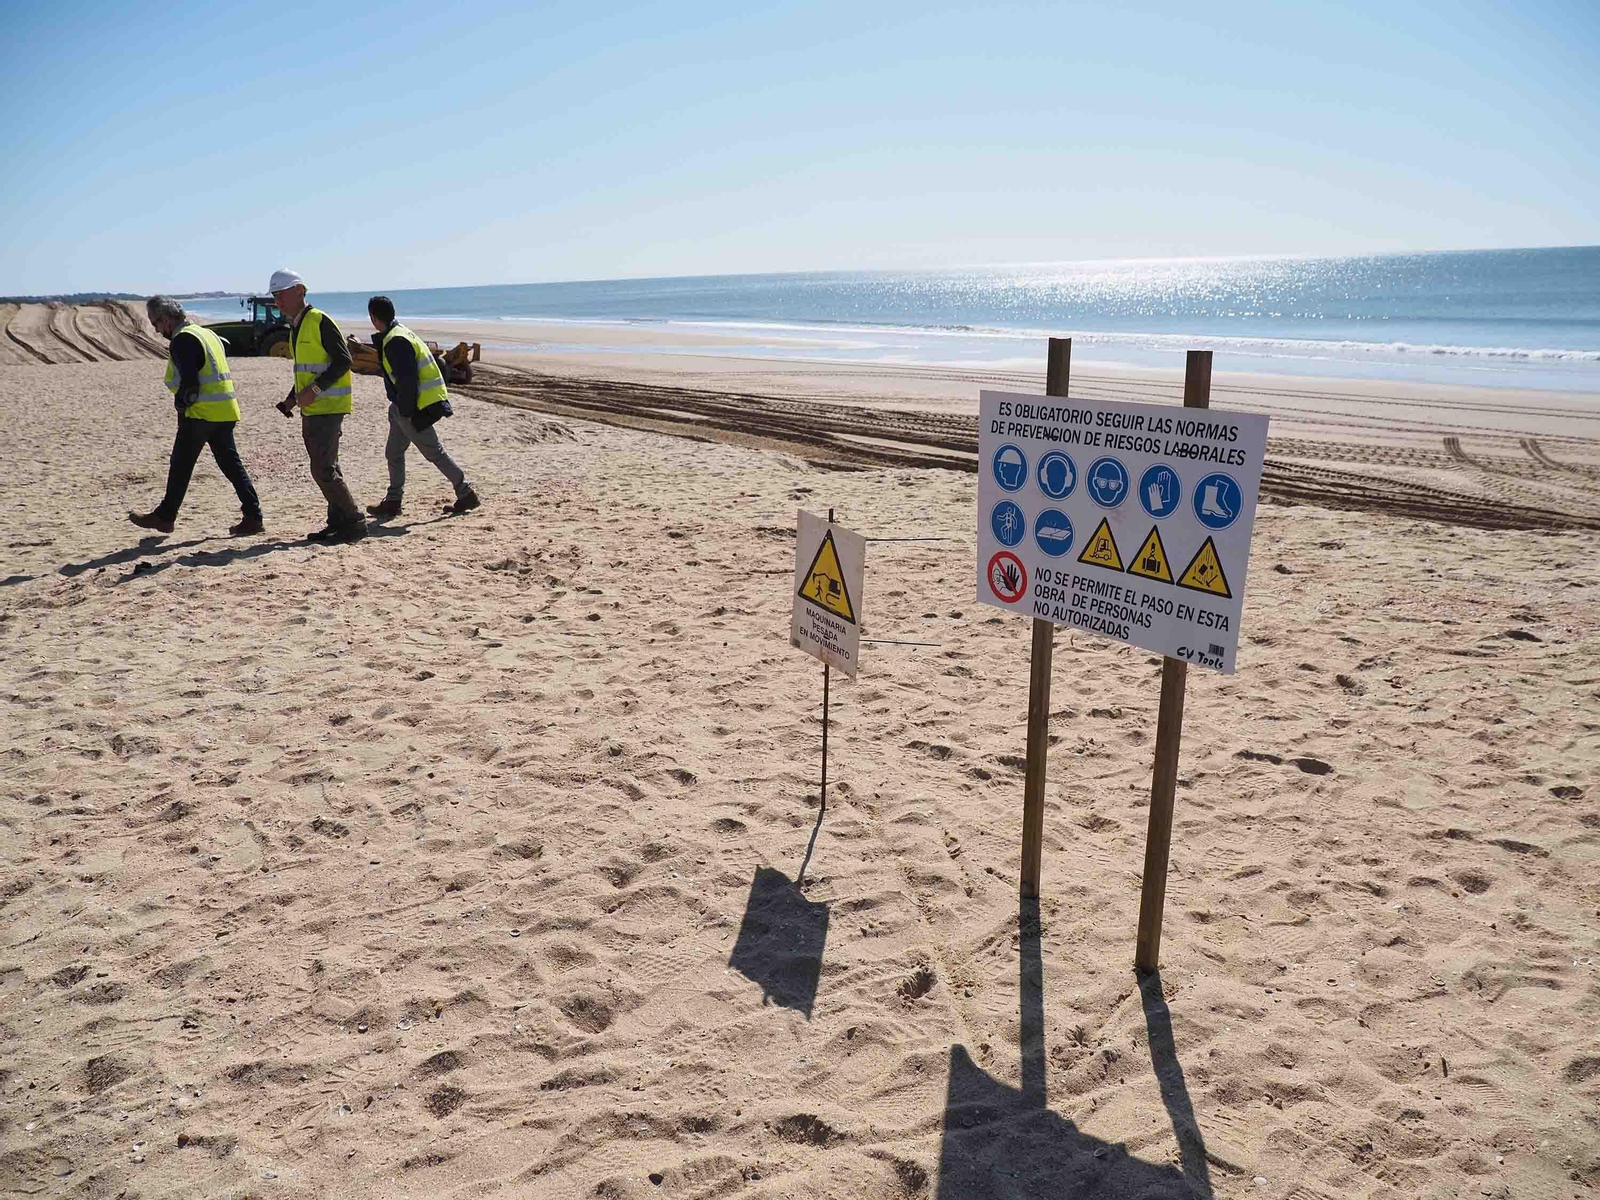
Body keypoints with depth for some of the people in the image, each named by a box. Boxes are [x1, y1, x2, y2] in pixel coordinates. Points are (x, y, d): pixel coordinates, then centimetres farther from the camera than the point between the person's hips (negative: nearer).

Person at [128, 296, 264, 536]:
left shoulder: (182, 341, -11)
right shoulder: (207, 333, 17)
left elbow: (189, 383, -18)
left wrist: (181, 407, -3)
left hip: (201, 413, -8)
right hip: (226, 411, 8)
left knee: (181, 465, 4)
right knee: (231, 464, 8)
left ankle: (165, 517, 16)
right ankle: (253, 518, 2)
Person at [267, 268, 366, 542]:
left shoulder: (319, 321, -12)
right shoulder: (295, 327, 16)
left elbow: (343, 361, -18)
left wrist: (314, 389, -22)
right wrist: (292, 398, 12)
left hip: (328, 407, -10)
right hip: (311, 409, 10)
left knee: (323, 470, -12)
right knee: (326, 468, 12)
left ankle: (354, 522, -4)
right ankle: (337, 523, 19)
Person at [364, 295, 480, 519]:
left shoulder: (395, 341, -20)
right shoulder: (398, 334, 12)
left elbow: (406, 380, -24)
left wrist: (405, 412, -19)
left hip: (417, 408, -11)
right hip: (409, 405, 11)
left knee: (434, 453, -1)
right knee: (393, 453, 14)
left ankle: (466, 494, 8)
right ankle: (392, 502, 20)